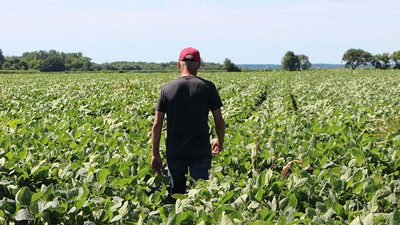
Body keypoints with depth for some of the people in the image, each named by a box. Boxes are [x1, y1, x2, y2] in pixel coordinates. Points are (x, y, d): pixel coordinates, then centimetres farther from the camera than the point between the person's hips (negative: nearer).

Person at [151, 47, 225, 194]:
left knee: (176, 193, 13)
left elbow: (157, 124, -2)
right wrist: (220, 143, 18)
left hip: (175, 153, 1)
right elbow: (219, 122, -1)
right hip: (201, 152, -1)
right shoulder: (208, 87, -3)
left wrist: (155, 154, 5)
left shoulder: (167, 88, -1)